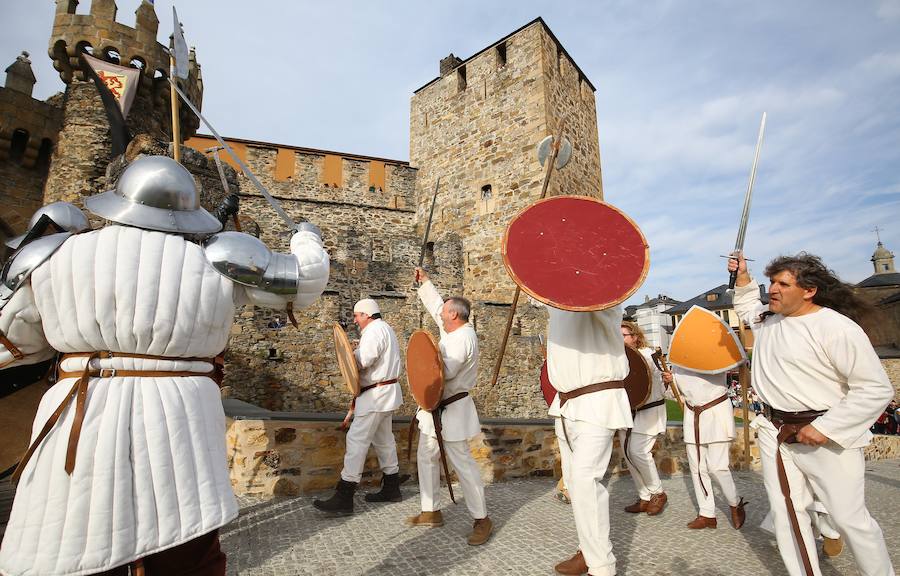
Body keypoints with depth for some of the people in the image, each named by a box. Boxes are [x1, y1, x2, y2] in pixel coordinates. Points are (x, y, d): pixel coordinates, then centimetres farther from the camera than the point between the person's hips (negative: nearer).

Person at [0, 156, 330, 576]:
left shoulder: (51, 257, 4)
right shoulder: (219, 261, -1)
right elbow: (304, 281, 8)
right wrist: (307, 238, 27)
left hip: (78, 433, 2)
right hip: (179, 427, -1)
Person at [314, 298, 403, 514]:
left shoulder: (374, 330, -15)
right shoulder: (385, 328, 19)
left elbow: (362, 360, -26)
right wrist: (355, 352, 0)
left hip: (376, 395, -11)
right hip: (386, 392, 11)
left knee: (357, 440, -8)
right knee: (384, 440, 17)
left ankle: (344, 498, -4)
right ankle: (391, 489, 27)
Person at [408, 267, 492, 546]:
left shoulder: (462, 338, -21)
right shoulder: (453, 329, 7)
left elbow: (445, 371, -30)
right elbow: (436, 304, 22)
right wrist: (425, 281, 26)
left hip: (452, 410, -10)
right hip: (436, 408, 10)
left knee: (462, 463, -3)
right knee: (426, 457, 14)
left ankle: (482, 519, 11)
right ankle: (431, 512, 26)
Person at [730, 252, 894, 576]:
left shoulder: (837, 327, -16)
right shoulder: (767, 320, 5)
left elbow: (876, 389, -16)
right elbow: (746, 306, 31)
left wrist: (825, 427, -18)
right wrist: (743, 277, 17)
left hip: (827, 436, -6)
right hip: (775, 433, 6)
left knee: (850, 518, 4)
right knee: (786, 512, 10)